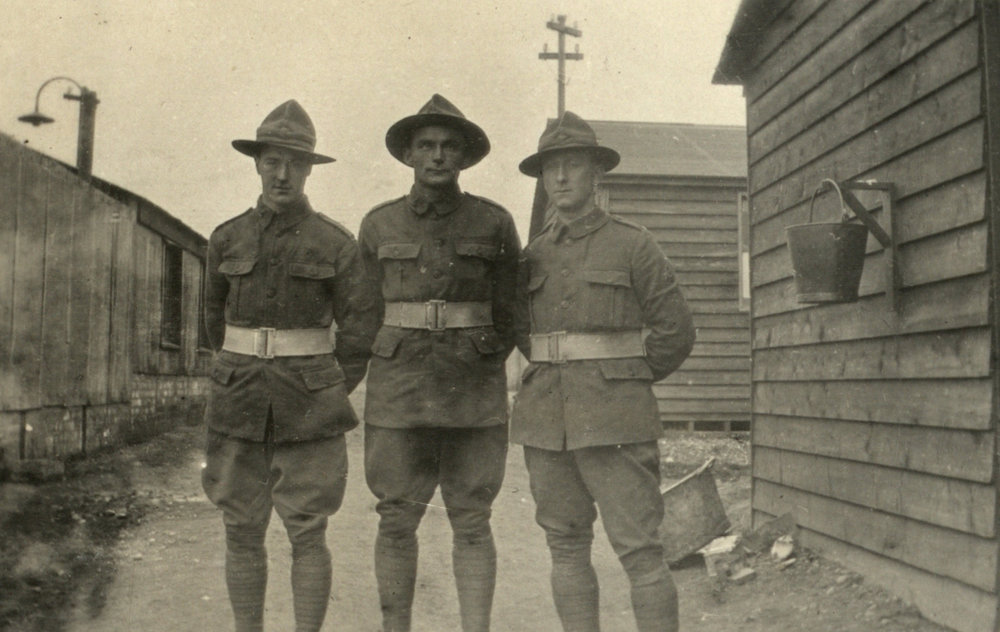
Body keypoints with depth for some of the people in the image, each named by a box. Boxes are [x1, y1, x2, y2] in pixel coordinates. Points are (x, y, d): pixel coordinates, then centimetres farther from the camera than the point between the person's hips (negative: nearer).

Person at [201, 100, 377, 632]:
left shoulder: (335, 243, -1)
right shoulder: (227, 239, 7)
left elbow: (360, 326, 3)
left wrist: (330, 392, 5)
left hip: (309, 408, -2)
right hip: (237, 404, 3)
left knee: (308, 533, -1)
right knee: (241, 532, 7)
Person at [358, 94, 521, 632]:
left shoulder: (494, 225, 5)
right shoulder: (378, 227, 8)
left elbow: (509, 312, 12)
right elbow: (367, 310, 16)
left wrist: (480, 362, 8)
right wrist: (399, 364, 13)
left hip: (474, 395, -1)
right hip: (398, 394, 1)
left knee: (471, 523, 3)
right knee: (396, 521, 4)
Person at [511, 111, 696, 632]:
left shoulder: (632, 244, 0)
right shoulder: (534, 254, 12)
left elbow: (675, 330, 0)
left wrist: (628, 382, 4)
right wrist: (554, 376, 14)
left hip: (613, 422, -4)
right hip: (545, 421, 5)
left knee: (639, 550, -5)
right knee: (566, 547, 9)